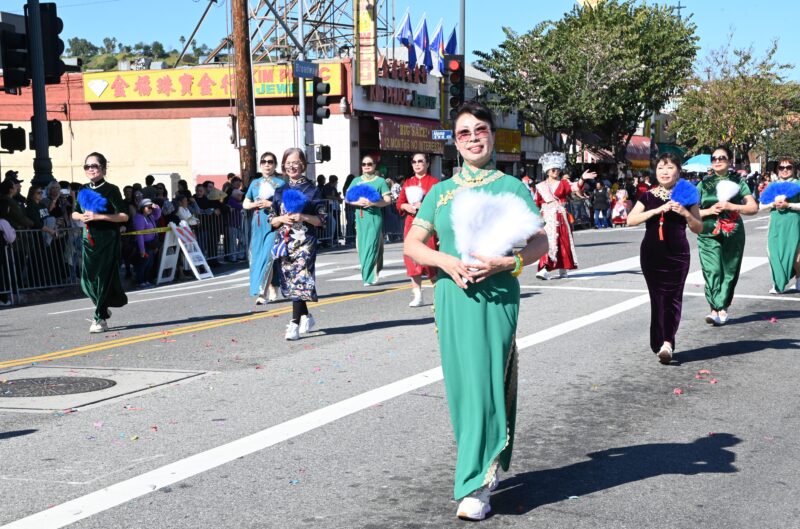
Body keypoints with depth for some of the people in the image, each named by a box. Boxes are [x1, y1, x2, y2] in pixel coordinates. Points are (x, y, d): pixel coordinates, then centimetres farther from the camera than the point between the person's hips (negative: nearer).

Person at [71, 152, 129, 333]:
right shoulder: (84, 190, 10)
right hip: (89, 237, 5)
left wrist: (99, 216, -19)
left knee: (104, 277, -4)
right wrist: (81, 216, -3)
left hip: (107, 238, -5)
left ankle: (101, 319, 3)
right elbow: (74, 213, 21)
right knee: (87, 279, 1)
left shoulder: (111, 190, -6)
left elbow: (124, 216, -12)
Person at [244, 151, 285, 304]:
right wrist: (254, 204, -1)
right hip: (258, 223, 5)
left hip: (274, 223, -5)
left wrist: (271, 204, -14)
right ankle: (272, 291, 16)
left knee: (268, 256, -15)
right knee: (258, 256, 5)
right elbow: (245, 204, 20)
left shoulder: (281, 182, 2)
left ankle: (262, 292, -18)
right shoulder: (255, 183, 15)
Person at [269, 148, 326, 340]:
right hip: (285, 241, 5)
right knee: (289, 279, 9)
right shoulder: (280, 191, 12)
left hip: (305, 241, -5)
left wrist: (303, 218, -15)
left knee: (299, 279, -12)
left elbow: (321, 219, 0)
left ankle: (295, 324, -14)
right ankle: (306, 317, 27)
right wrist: (282, 219, -8)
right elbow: (271, 219, 13)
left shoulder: (312, 190, 0)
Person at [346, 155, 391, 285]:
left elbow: (388, 200, 0)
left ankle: (369, 277, -7)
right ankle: (370, 275, 14)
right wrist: (358, 202, -8)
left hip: (374, 217, -4)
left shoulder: (380, 181, 4)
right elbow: (347, 198, 12)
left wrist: (373, 203, -15)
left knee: (371, 245, -9)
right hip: (360, 217, 4)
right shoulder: (356, 181, 15)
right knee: (362, 246, 4)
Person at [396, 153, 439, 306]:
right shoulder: (408, 182, 13)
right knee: (412, 257, 0)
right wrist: (406, 206, -6)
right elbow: (399, 203, 14)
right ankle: (417, 295, 6)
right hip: (411, 224, 5)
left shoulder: (434, 182, -1)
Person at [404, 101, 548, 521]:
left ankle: (476, 486, -6)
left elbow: (540, 243, 2)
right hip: (452, 296, 4)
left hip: (497, 295, -4)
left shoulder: (511, 187, 4)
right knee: (461, 384, 8)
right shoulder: (440, 192, 12)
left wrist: (505, 262, -16)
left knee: (485, 382, -8)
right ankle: (485, 465, 25)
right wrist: (446, 261, -11)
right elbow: (412, 244, 8)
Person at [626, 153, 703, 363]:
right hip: (651, 253, 1)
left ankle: (667, 342, -15)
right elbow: (631, 220, -4)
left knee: (673, 297, -9)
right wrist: (657, 210, -14)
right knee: (657, 298, 3)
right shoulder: (648, 196, 7)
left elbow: (698, 228, 6)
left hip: (677, 254, -1)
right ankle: (663, 343, 11)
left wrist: (686, 213, -13)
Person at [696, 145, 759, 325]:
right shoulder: (704, 184, 10)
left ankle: (722, 309, 9)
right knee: (712, 271, -14)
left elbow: (753, 208, 1)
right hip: (709, 234, -1)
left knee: (729, 271, 1)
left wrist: (731, 206, -12)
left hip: (733, 234, 1)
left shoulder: (738, 182, 8)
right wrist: (709, 211, -9)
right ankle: (717, 310, -18)